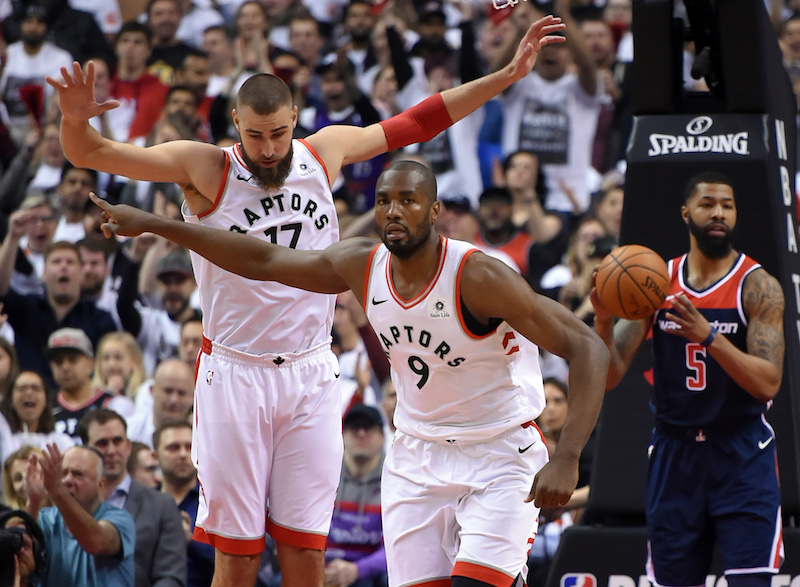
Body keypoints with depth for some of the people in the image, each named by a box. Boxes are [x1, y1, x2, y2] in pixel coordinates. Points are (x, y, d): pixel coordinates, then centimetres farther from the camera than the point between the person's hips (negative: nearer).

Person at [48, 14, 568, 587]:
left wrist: (510, 74, 15)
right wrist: (74, 119, -36)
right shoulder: (206, 168, -7)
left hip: (311, 374, 3)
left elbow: (415, 124, 16)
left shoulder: (324, 153, 5)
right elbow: (91, 154, -13)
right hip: (235, 373, -3)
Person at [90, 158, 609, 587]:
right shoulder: (362, 266, -5)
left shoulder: (478, 276, -23)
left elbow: (586, 347, -25)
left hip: (501, 456, -5)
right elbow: (263, 260, 6)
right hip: (417, 454, 6)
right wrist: (152, 224, 6)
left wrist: (567, 458, -34)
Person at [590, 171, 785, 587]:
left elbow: (768, 383, -16)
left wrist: (709, 336, -29)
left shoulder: (758, 286, -6)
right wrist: (604, 321, -20)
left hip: (742, 457, -4)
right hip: (674, 454, 4)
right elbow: (609, 377, 0)